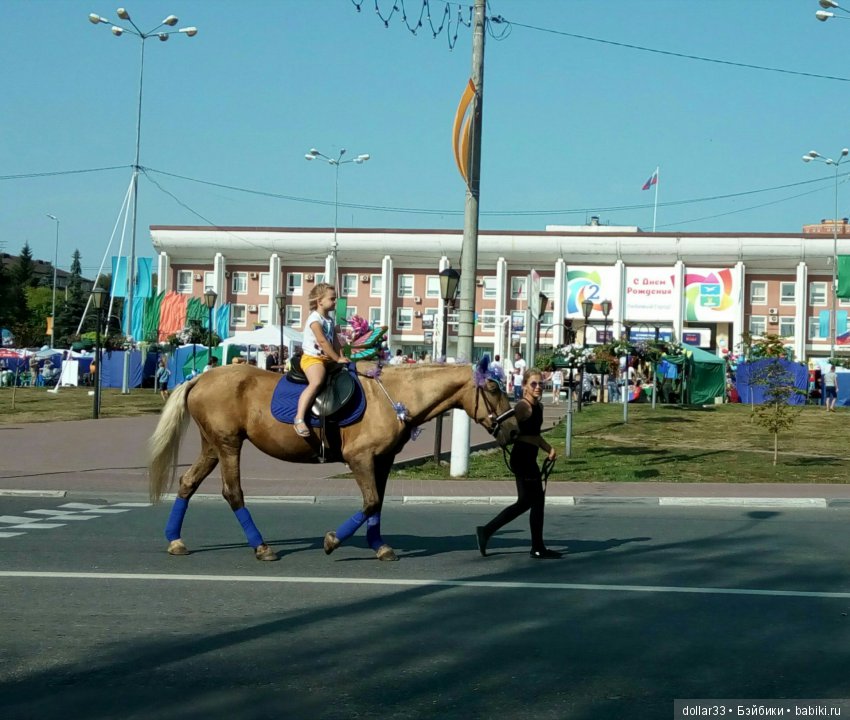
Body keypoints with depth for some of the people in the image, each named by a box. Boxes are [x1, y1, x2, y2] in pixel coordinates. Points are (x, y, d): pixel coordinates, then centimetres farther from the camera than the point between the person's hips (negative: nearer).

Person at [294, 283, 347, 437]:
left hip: (327, 359, 10)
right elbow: (322, 341, -20)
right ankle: (299, 418, -38)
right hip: (312, 358, -10)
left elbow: (335, 341, 11)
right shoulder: (315, 319, -13)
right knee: (317, 382, -33)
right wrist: (338, 359, -17)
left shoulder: (330, 319, 14)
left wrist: (341, 358, -4)